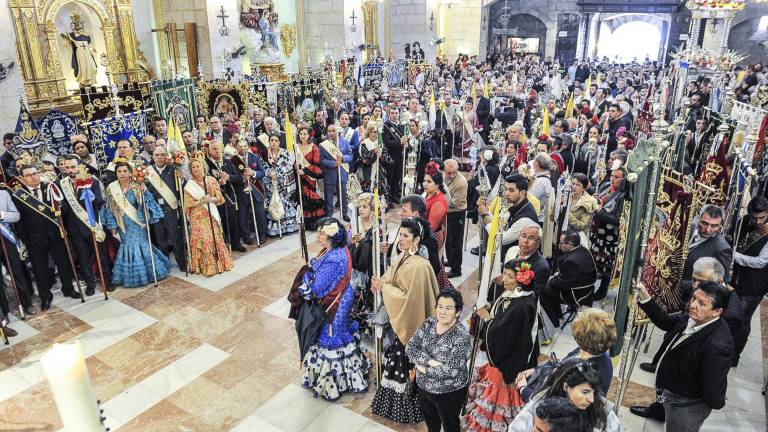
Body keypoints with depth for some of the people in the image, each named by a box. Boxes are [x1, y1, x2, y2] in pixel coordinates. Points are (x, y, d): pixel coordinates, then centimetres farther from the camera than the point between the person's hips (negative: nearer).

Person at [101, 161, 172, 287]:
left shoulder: (138, 186, -5)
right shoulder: (111, 188, -2)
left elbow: (147, 203, -11)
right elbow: (109, 208, 3)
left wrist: (144, 192, -29)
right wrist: (112, 225, 1)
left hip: (138, 224, -1)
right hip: (123, 226, 1)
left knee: (142, 245, 2)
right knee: (127, 247, 7)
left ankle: (148, 271, 19)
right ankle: (130, 276, 20)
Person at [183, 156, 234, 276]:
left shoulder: (211, 180, 2)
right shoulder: (189, 185, -3)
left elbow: (219, 198, 3)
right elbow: (189, 205, -5)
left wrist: (212, 199, -16)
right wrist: (202, 201, -18)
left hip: (212, 216, 2)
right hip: (198, 218, -2)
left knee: (216, 238, 4)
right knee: (202, 240, -3)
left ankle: (219, 263, 18)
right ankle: (206, 266, 9)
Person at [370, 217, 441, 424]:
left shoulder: (418, 266, -27)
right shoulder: (404, 257, 1)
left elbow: (409, 297, -25)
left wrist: (384, 288, -17)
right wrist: (382, 282, -8)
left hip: (409, 323, -9)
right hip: (399, 320, 9)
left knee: (406, 364, 8)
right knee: (397, 360, 22)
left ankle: (405, 407, 28)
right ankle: (397, 401, 42)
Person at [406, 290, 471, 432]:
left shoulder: (461, 336, -24)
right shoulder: (429, 323, -8)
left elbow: (450, 370, -28)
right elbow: (410, 347, -12)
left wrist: (423, 368, -19)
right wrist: (429, 361, -25)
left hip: (449, 393, -5)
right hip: (424, 387, 5)